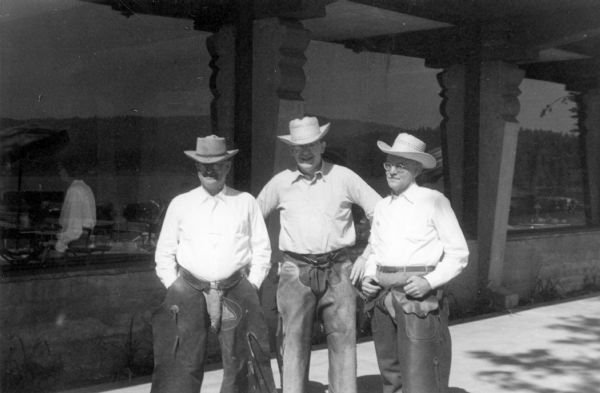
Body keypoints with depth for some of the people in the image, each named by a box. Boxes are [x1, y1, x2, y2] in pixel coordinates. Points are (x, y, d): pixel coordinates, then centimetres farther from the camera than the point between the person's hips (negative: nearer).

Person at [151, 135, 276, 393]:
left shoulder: (246, 202, 9)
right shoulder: (180, 204, 9)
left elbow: (262, 250, 10)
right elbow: (164, 253, 12)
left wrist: (250, 287, 2)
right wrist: (175, 289, 3)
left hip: (236, 292, 0)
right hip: (189, 292, 0)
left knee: (239, 364, 3)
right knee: (183, 365, -4)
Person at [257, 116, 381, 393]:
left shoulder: (344, 177, 3)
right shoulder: (280, 183, 6)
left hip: (337, 271, 0)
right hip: (295, 272, 0)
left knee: (343, 341, 0)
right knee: (294, 343, 1)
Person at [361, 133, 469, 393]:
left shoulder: (434, 201, -4)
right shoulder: (382, 207, 13)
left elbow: (458, 254, -3)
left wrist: (430, 281, -16)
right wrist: (368, 278, 4)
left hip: (419, 299, -6)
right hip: (384, 298, 6)